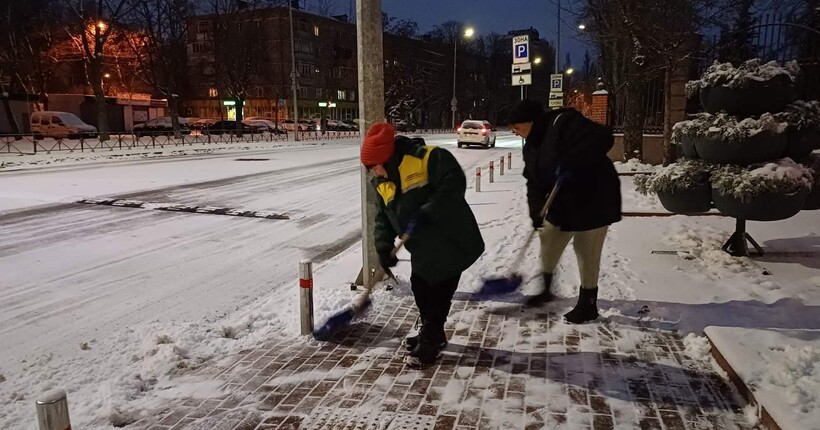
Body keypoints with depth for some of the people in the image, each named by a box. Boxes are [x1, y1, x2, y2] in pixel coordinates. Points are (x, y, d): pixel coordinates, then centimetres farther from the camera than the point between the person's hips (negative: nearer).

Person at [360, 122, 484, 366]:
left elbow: (454, 183, -29)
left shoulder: (427, 158, -21)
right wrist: (384, 247, -3)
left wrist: (425, 214, -34)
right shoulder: (382, 183, 4)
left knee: (439, 291, 0)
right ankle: (432, 334, 36)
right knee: (420, 288, 16)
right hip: (422, 247, 8)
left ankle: (430, 341, 15)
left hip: (450, 241, -8)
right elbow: (383, 217, 10)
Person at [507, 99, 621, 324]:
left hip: (593, 199, -8)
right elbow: (534, 181, 3)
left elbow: (602, 137, -34)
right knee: (549, 241, 16)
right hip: (562, 203, 9)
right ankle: (545, 289, 36)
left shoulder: (564, 122, -22)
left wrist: (569, 164, -40)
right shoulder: (531, 146, 5)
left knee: (587, 252, 0)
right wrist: (536, 211, -13)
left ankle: (588, 304, 17)